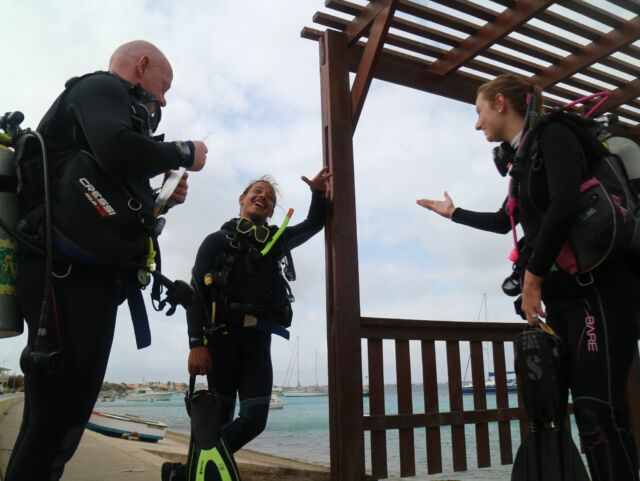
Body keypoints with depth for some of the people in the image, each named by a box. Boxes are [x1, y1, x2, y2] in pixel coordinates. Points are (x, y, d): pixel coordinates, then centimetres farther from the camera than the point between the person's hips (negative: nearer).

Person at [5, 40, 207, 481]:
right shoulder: (101, 87, -1)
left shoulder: (105, 100, 28)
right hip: (67, 274, -10)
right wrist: (184, 153, -8)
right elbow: (121, 152, -24)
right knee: (56, 417, -10)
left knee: (65, 417, 13)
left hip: (87, 277, 10)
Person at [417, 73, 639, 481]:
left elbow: (565, 204, -23)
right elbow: (505, 221, 33)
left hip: (600, 285, -8)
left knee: (599, 409, -14)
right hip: (561, 292, 8)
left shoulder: (552, 133, -6)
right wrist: (453, 213, 45)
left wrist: (532, 276, -18)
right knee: (588, 409, 6)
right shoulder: (523, 156, 19)